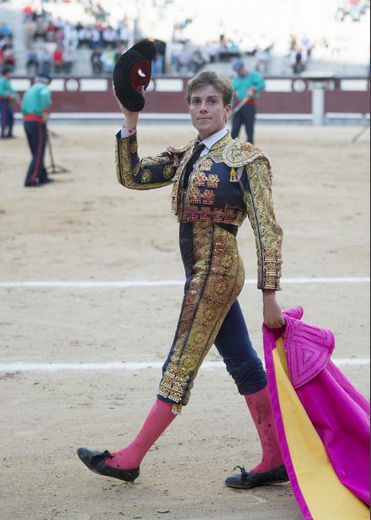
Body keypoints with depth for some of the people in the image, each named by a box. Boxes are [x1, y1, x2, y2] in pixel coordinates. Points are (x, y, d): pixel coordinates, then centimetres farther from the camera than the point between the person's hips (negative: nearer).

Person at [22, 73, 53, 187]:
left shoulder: (29, 91, 22)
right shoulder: (43, 88, -1)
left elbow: (24, 108, 16)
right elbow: (45, 95, -26)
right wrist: (46, 112, -26)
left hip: (26, 122, 8)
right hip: (38, 123, -8)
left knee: (36, 153, 18)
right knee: (39, 154, -6)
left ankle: (43, 177, 28)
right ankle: (30, 181, -12)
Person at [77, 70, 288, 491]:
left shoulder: (246, 161, -10)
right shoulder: (185, 158, 11)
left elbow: (267, 230, -13)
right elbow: (132, 176, 9)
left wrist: (269, 295, -18)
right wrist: (130, 124, -4)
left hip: (216, 271, -8)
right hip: (205, 272, 8)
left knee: (180, 365, -1)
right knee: (243, 364, 11)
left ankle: (131, 458, 6)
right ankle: (276, 460, 17)